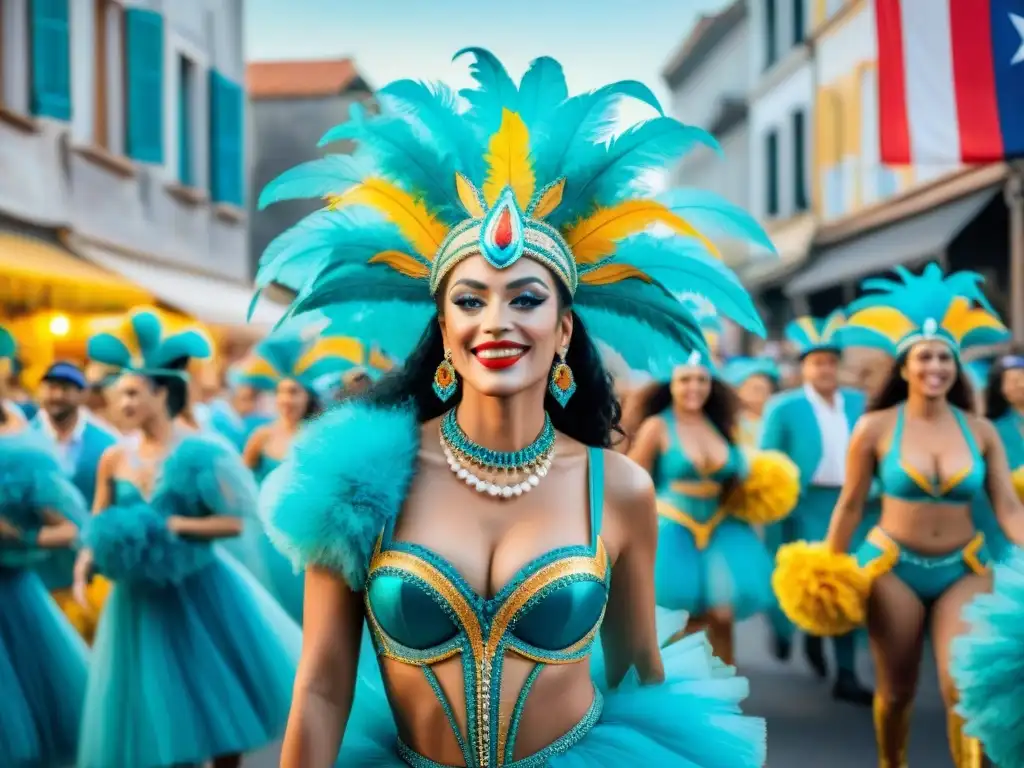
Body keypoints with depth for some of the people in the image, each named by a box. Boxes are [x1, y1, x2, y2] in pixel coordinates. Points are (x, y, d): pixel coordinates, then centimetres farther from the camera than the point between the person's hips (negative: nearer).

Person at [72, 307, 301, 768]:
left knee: (217, 693, 7)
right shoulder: (114, 459, 1)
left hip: (200, 589, -3)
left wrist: (172, 525, -21)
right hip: (141, 595, 4)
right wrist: (86, 560, -10)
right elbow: (98, 524, 9)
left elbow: (233, 522, -14)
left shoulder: (202, 451, -11)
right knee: (149, 703, 7)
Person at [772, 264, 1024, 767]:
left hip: (964, 570, 1)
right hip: (893, 567, -1)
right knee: (897, 691, 9)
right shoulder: (876, 428, -7)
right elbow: (851, 505, 0)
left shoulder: (980, 432, -1)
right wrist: (828, 572, 2)